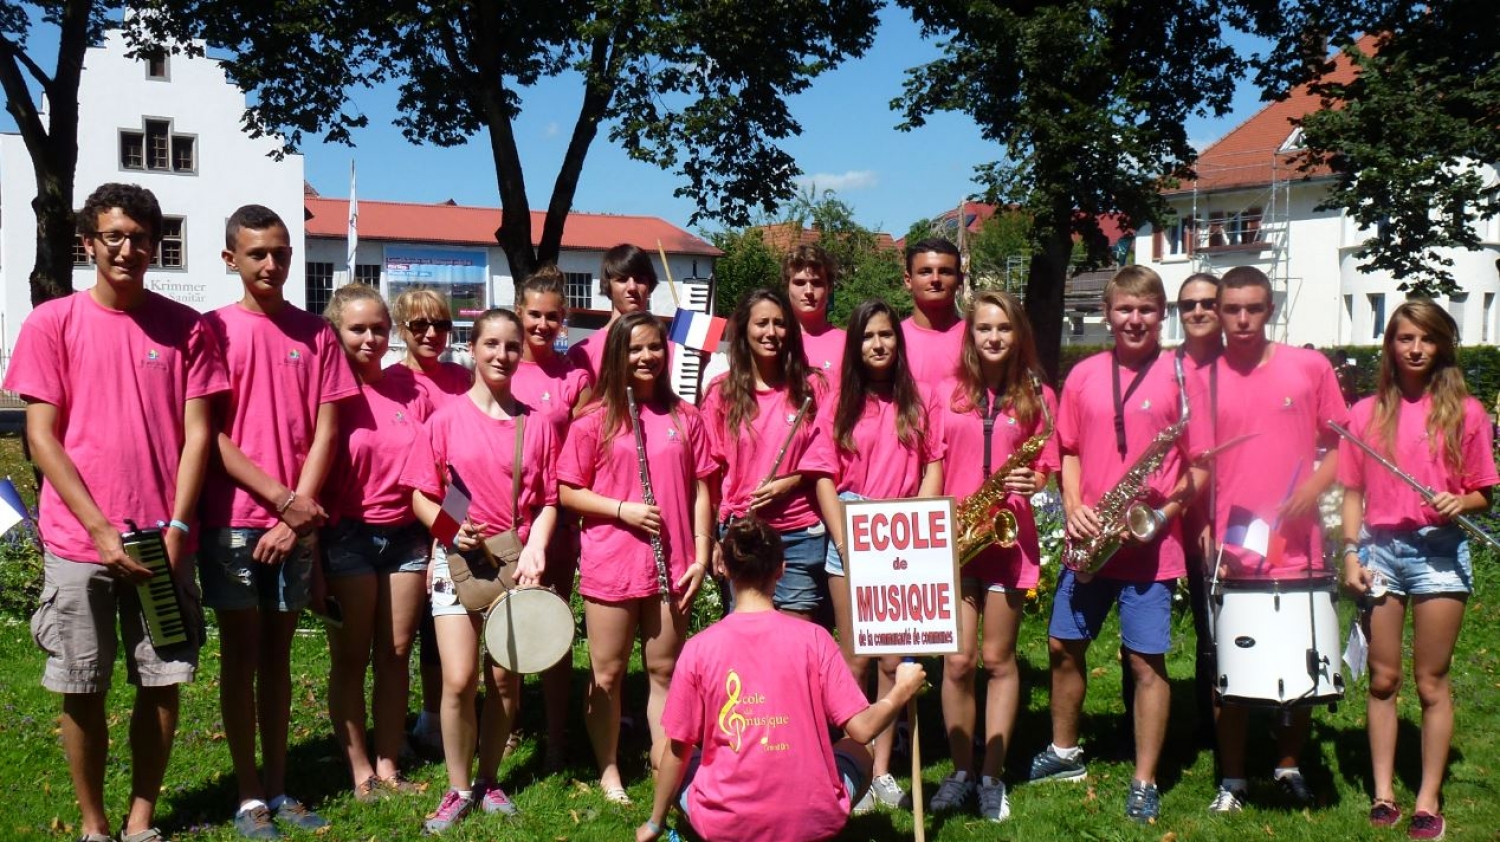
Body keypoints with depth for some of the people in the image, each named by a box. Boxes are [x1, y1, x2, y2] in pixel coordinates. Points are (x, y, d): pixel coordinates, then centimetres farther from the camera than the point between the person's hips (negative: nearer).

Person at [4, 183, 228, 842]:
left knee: (161, 683, 6)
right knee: (82, 689, 6)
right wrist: (100, 530, -10)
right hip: (78, 542, -1)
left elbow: (197, 432, 2)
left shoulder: (185, 327, 4)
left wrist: (176, 527, -7)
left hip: (164, 543, 1)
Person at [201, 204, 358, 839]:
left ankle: (277, 788, 19)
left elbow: (325, 433, 2)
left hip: (297, 522, 2)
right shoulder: (213, 330, -1)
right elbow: (211, 435, -6)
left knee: (278, 651, 11)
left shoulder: (316, 333, 6)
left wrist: (297, 515, -7)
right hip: (233, 519, -2)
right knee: (241, 653, 4)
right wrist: (280, 497, -13)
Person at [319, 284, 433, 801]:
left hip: (406, 534, 4)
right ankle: (361, 771, 15)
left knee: (396, 655, 9)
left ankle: (388, 765, 19)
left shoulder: (409, 389, 6)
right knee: (350, 657, 5)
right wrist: (313, 560, -10)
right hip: (347, 536, -4)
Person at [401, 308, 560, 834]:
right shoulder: (446, 421, 0)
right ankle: (458, 789, 9)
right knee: (459, 680, -8)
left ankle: (488, 781, 24)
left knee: (505, 680, 7)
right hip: (459, 560, -1)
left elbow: (549, 500, 3)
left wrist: (533, 549, -12)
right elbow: (422, 496, 1)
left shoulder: (537, 426, 3)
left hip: (516, 564, 2)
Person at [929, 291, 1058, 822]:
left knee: (998, 659, 6)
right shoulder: (946, 392, 5)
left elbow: (1046, 467, 6)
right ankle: (961, 771, 16)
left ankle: (992, 776, 16)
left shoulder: (1037, 396, 4)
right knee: (958, 661, 1)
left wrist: (1032, 480, -16)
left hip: (1008, 536, 0)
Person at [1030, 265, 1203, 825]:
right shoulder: (1084, 375, 6)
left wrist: (1164, 514, -15)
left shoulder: (1179, 375, -4)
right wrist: (1073, 508, -3)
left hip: (1151, 544, -4)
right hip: (1089, 541, 4)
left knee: (1146, 660, 0)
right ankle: (1064, 752, 34)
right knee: (1063, 646, 14)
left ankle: (1144, 783, 13)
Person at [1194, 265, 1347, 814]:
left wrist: (1313, 488, -11)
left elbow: (1340, 445, 7)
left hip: (1298, 547, 0)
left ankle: (1289, 767, 29)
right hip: (1232, 552, 0)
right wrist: (1206, 536, -7)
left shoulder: (1310, 367, 2)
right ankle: (1232, 780, 17)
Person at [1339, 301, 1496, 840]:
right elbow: (1352, 491, 7)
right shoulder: (1368, 413, 7)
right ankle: (1383, 793, 16)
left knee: (1432, 681, 3)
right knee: (1383, 679, 7)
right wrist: (1351, 553, -2)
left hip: (1439, 551, -2)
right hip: (1380, 550, 2)